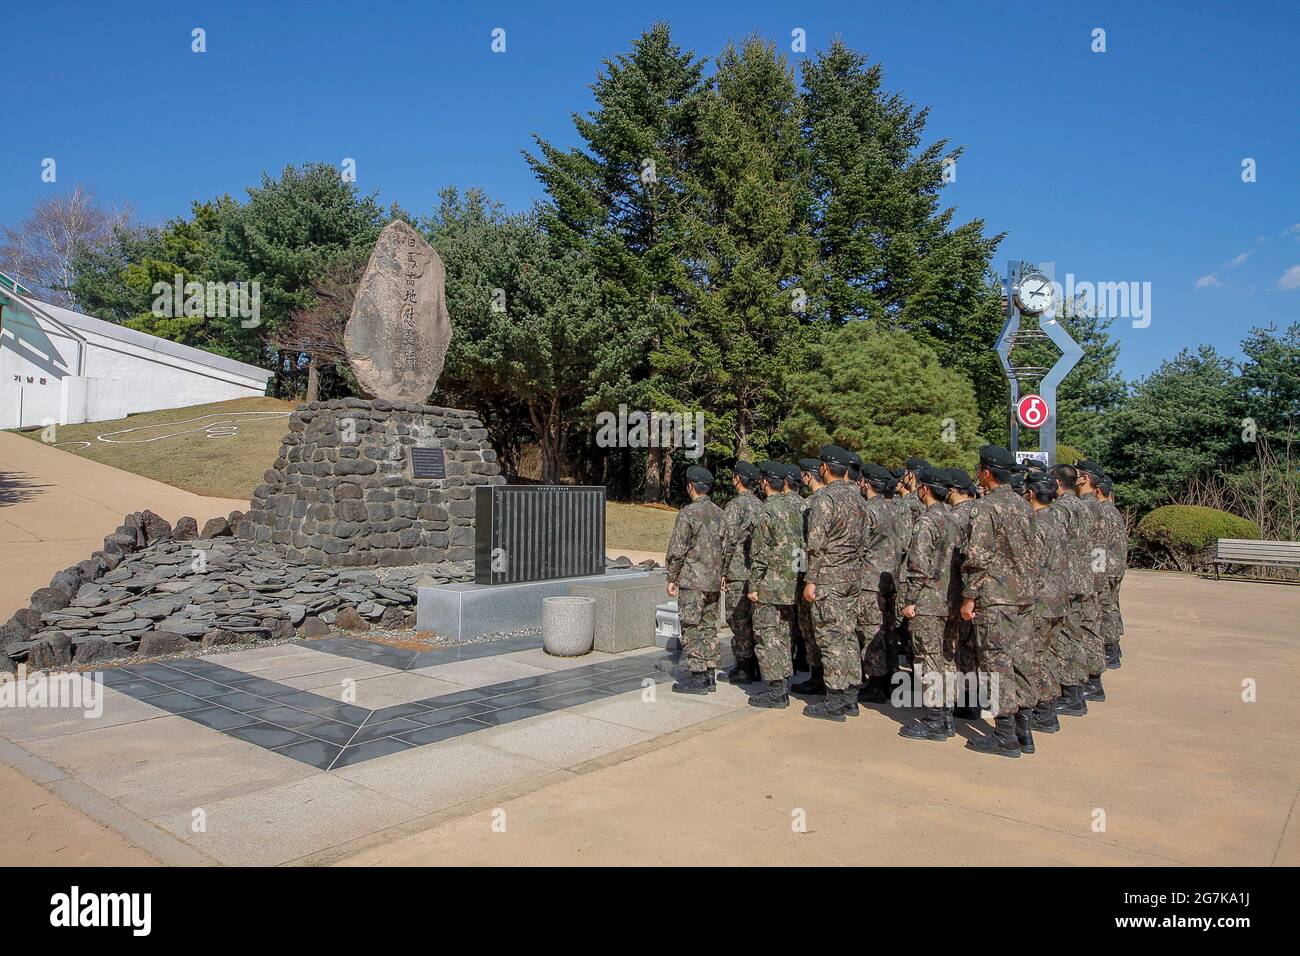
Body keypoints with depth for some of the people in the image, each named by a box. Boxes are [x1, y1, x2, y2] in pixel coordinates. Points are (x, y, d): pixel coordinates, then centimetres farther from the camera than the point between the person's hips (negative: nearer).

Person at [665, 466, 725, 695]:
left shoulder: (688, 513, -13)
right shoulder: (719, 513, 8)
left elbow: (677, 550, -13)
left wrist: (671, 579, -4)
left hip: (692, 581, -7)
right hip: (714, 581, 7)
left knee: (692, 629, -2)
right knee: (709, 628, 13)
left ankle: (697, 678, 0)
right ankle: (709, 674, 18)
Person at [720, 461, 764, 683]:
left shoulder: (735, 505, -12)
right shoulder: (761, 505, 10)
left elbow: (728, 540, -16)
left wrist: (722, 571, -9)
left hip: (737, 573, -7)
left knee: (739, 619, -1)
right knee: (755, 618, 12)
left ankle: (744, 667, 3)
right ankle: (757, 665, 17)